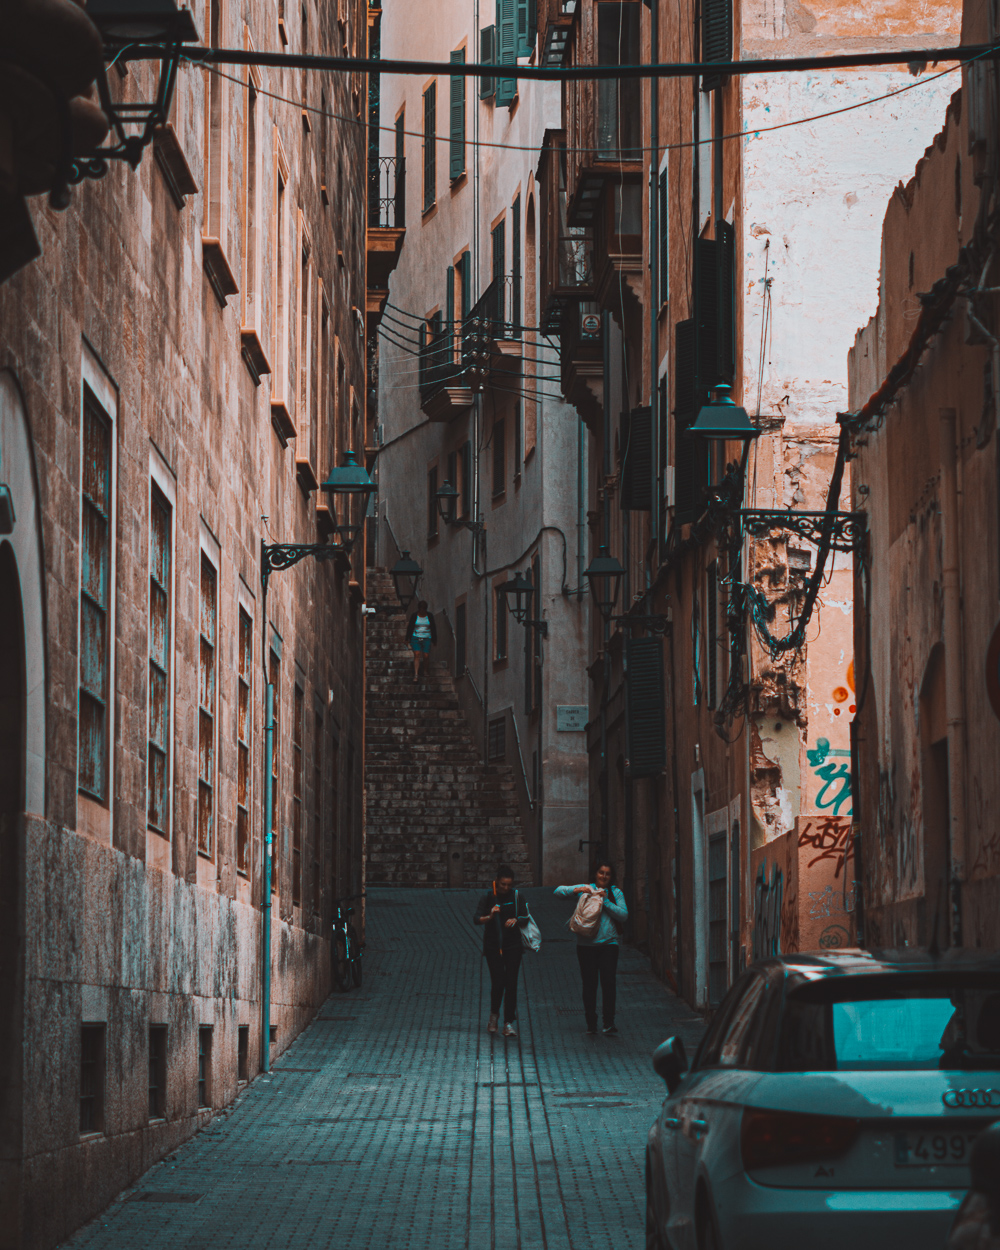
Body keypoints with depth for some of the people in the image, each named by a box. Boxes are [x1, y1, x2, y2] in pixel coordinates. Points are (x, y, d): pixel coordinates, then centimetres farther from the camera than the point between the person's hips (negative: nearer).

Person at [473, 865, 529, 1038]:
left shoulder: (516, 897, 3)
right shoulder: (488, 897, -3)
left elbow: (525, 918, 2)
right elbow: (476, 919, -8)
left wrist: (516, 920, -20)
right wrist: (490, 917, -27)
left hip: (513, 946, 1)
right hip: (493, 946, -1)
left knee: (511, 983, -4)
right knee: (498, 982, -7)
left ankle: (509, 1023, 0)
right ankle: (494, 1014, 20)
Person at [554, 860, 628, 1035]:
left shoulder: (616, 893, 8)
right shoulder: (586, 889, 7)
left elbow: (624, 915, -3)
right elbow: (559, 891, 3)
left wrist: (606, 901, -12)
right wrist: (576, 890, -14)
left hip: (608, 944, 0)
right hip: (587, 944, 0)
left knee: (608, 982, -10)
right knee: (589, 983, 4)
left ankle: (609, 1023, -7)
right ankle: (591, 1022, 15)